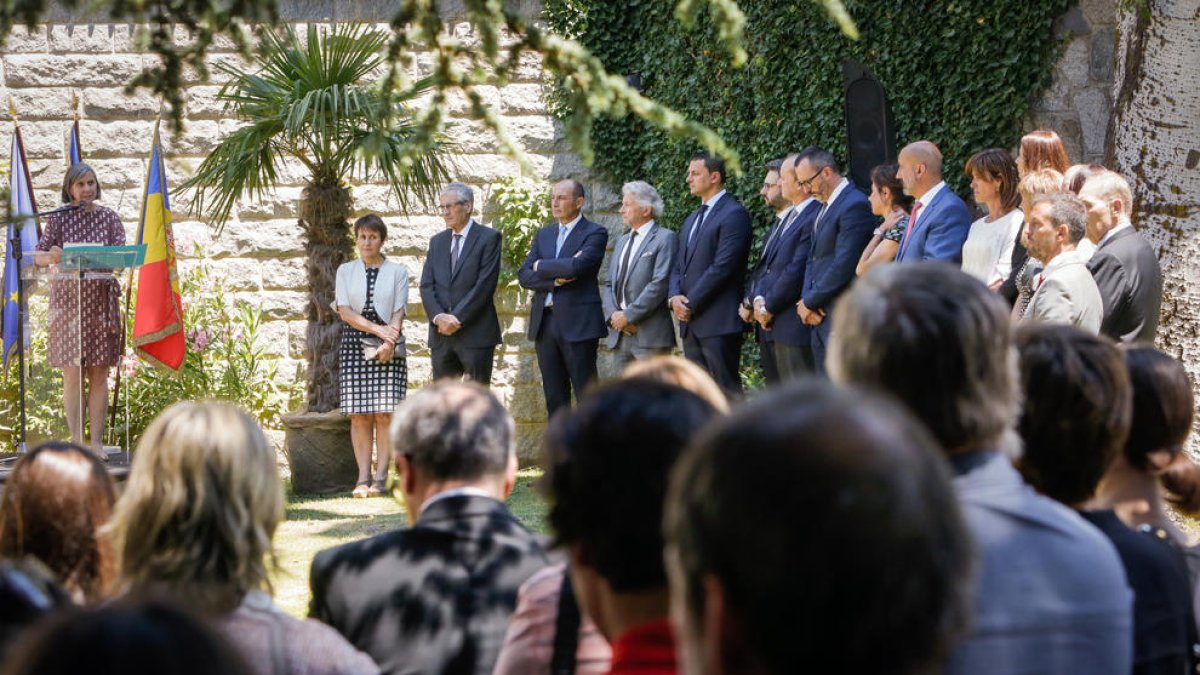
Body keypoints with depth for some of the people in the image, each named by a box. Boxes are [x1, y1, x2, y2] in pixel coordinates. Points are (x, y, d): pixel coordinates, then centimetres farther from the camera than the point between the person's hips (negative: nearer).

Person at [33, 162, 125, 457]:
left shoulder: (109, 217, 6)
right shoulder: (59, 218, 3)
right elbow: (38, 256, -3)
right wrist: (51, 258, -26)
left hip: (101, 300, 1)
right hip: (68, 297, -1)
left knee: (99, 374, 1)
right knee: (72, 374, -4)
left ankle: (96, 442, 4)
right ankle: (76, 440, 0)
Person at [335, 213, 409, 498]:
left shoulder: (397, 272, 8)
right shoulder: (346, 271, 12)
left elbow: (399, 312, 1)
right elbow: (344, 311, 2)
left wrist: (389, 343, -15)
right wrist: (378, 329, -11)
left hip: (389, 348, -1)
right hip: (355, 346, 1)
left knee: (384, 414, -7)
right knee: (359, 415, -3)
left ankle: (380, 477, -5)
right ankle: (363, 478, -2)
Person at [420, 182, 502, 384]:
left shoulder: (488, 238, -2)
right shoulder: (437, 242, 16)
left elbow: (485, 284, -11)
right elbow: (426, 285, 8)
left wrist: (458, 318, -14)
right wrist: (438, 317, -10)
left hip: (476, 335, -5)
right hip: (441, 334, 5)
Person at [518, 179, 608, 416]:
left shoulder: (595, 233, -2)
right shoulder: (544, 235, 16)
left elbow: (578, 265, -20)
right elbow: (524, 276, 6)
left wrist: (541, 266, -5)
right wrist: (556, 279, -11)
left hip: (577, 325, -6)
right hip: (545, 324, 6)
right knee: (554, 397, 8)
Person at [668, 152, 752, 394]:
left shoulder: (734, 214, -8)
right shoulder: (691, 220, 21)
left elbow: (723, 267, -15)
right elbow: (679, 266, 20)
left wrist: (691, 303, -13)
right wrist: (675, 297, 0)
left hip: (719, 322, -9)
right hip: (691, 323, 9)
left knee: (725, 390, -10)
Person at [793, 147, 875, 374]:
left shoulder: (854, 205, -14)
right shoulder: (825, 206, 17)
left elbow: (844, 266, -19)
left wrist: (810, 302, -11)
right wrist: (806, 298, 2)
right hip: (821, 317, 9)